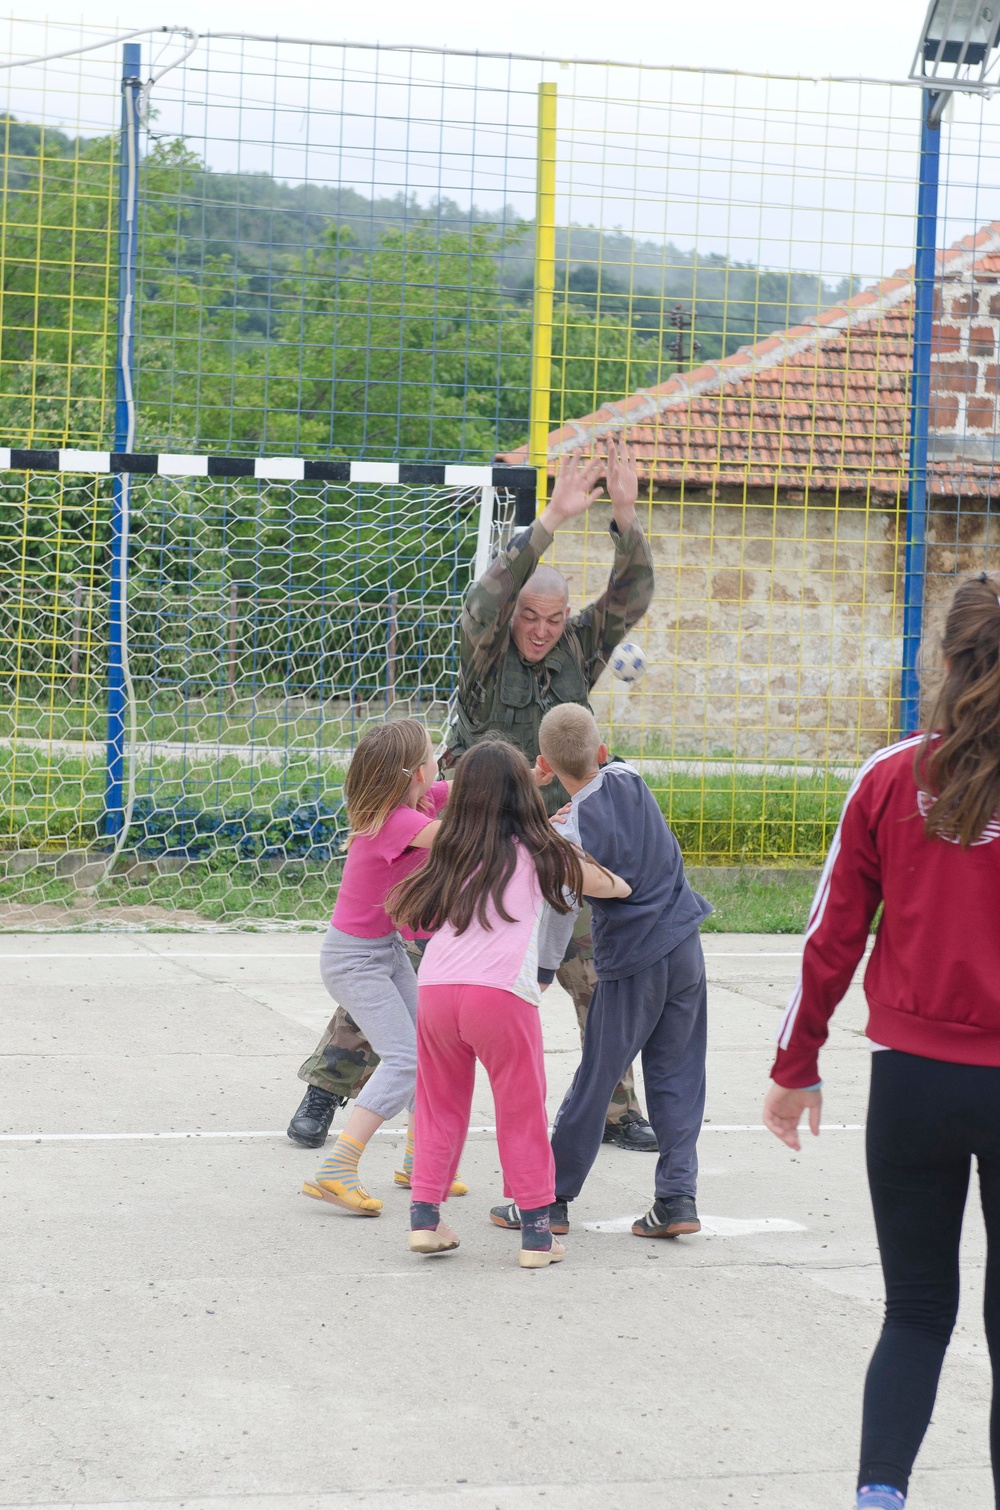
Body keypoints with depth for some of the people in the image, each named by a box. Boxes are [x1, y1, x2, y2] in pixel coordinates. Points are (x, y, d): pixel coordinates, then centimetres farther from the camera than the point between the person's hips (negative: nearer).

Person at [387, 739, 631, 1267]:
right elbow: (604, 885, 25)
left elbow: (405, 910, 23)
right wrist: (624, 886, 47)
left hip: (436, 989, 3)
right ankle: (536, 1231, 9)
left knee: (439, 1108, 18)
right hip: (501, 992, -3)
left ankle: (425, 1217, 16)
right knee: (522, 1113, 8)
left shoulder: (452, 854, 16)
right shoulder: (538, 852, 10)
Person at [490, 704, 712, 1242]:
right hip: (685, 945, 6)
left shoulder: (575, 834, -19)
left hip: (632, 964, -6)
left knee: (594, 1082, 2)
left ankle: (549, 1201, 11)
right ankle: (678, 1197, 5)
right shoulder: (629, 780, -2)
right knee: (677, 1076, 9)